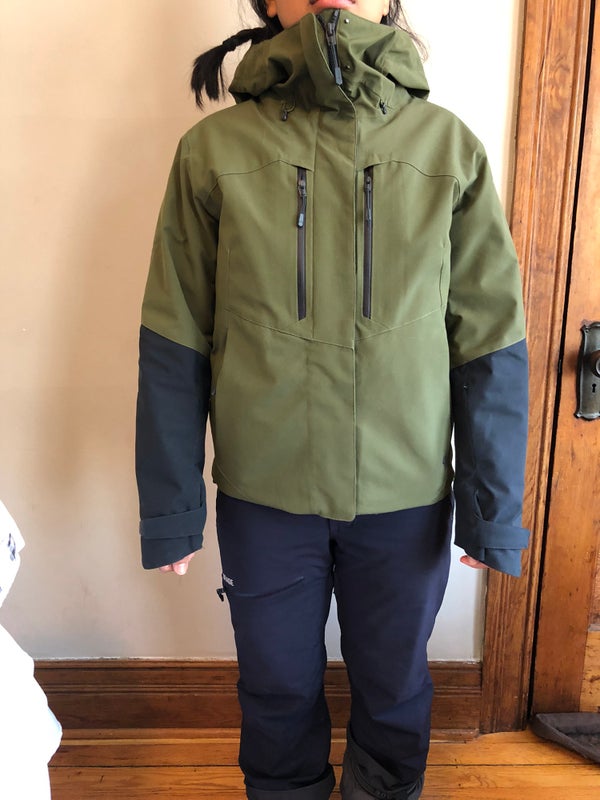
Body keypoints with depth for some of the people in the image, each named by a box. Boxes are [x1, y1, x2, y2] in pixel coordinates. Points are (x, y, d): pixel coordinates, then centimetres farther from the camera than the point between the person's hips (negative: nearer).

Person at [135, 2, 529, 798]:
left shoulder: (449, 147, -3)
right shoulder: (215, 149, -4)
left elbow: (492, 341, -3)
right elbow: (173, 347, -3)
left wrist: (494, 507, -2)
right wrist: (170, 507, -1)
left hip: (407, 497, 1)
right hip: (263, 494, 0)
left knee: (395, 686, 22)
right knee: (278, 688, 21)